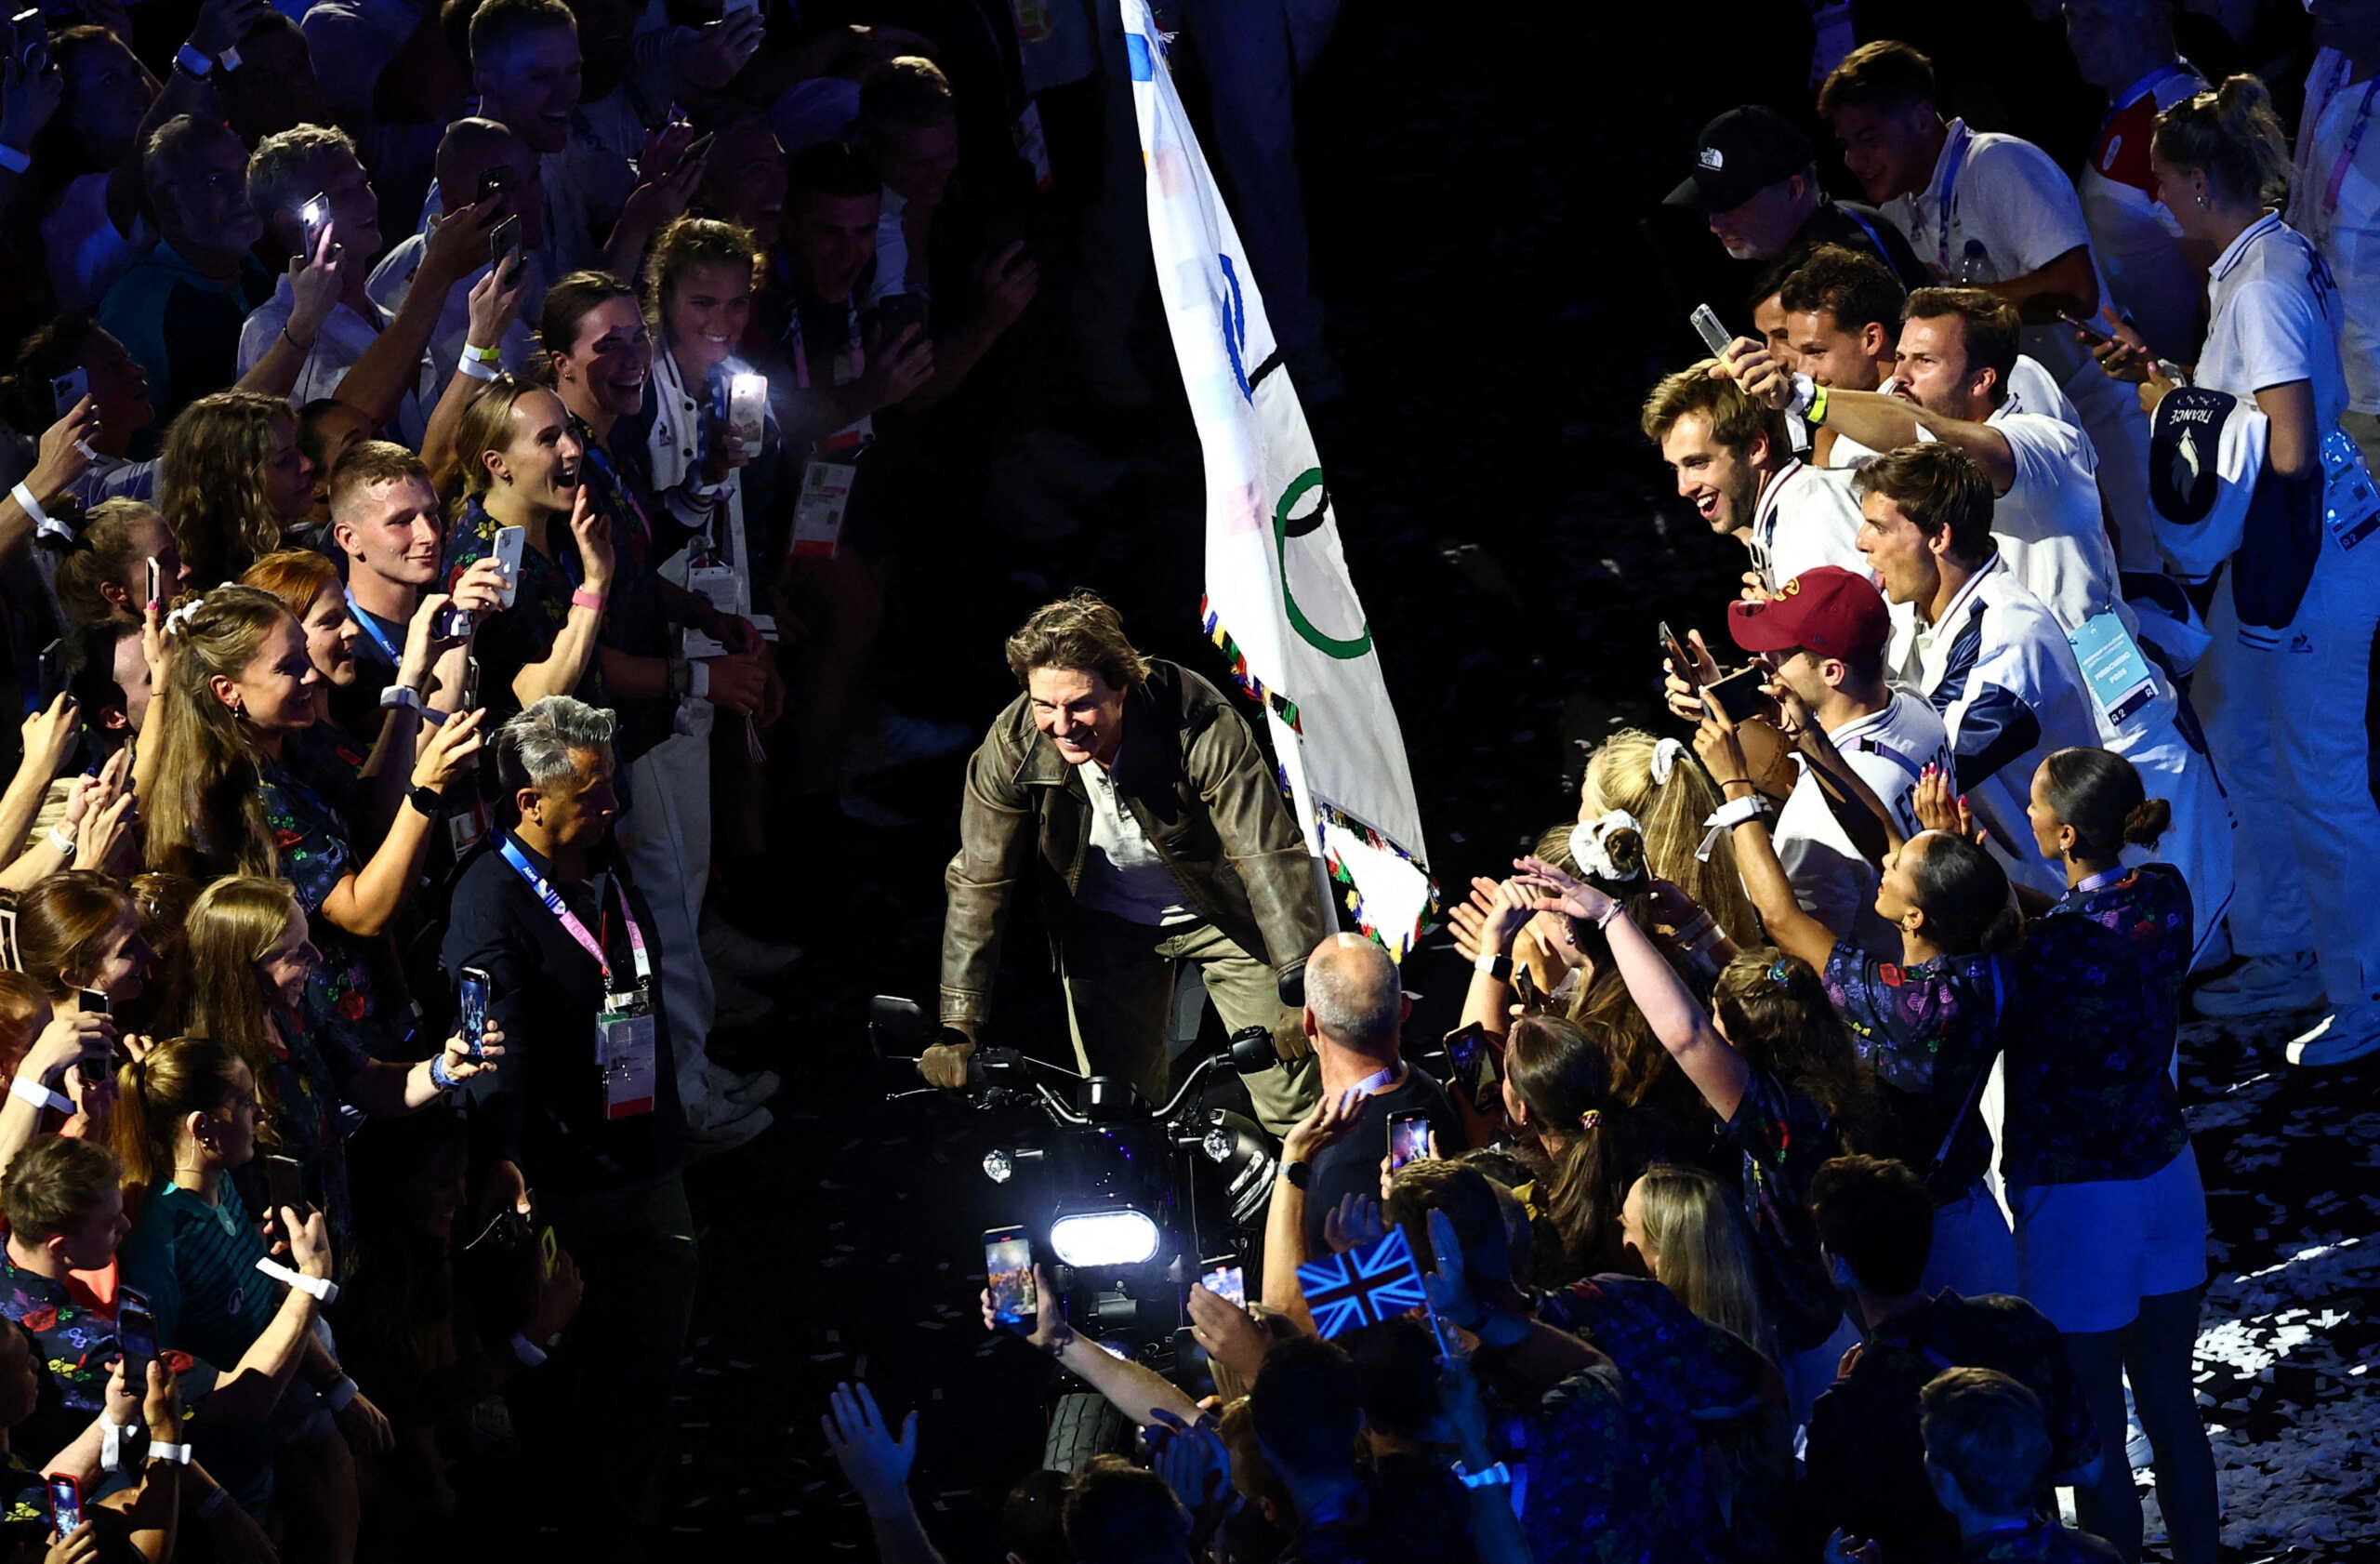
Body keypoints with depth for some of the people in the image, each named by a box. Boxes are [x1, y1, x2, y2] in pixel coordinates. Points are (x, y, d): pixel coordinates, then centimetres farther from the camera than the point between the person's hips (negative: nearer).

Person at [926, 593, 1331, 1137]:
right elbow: (978, 884, -14)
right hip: (1106, 925, 2)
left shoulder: (1199, 725, -32)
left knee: (1294, 1103, -6)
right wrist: (958, 1027, -17)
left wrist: (1304, 990, -37)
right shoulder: (1011, 746, -23)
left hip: (1219, 914, -2)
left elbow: (1270, 855, -31)